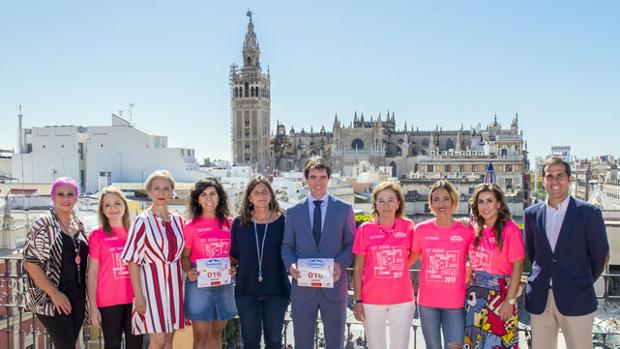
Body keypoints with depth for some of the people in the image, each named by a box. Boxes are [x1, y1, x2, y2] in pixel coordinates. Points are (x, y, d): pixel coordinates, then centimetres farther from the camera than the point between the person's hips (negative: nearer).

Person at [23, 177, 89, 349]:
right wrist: (55, 293, -17)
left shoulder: (79, 224, 10)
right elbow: (30, 263, -14)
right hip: (51, 299, -6)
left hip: (78, 298, 6)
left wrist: (85, 294, 10)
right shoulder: (43, 224, -9)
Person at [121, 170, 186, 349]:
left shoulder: (177, 220, 9)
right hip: (152, 282, -5)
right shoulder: (142, 221, -6)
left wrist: (184, 285, 10)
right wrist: (138, 294, -13)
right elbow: (133, 261, -8)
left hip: (174, 283, 5)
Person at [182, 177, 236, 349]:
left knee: (216, 334, 15)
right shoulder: (191, 226, -4)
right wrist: (189, 272, -17)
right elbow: (185, 256, 1)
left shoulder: (229, 223, 4)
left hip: (224, 285, 3)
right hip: (199, 285, -3)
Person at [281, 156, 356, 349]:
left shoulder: (344, 209, 4)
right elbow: (287, 246, 9)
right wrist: (291, 264, -11)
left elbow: (351, 244, 4)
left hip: (333, 285, -1)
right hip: (302, 285, 1)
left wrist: (340, 263, -14)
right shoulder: (293, 211, 7)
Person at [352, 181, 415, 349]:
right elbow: (358, 268, 0)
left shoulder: (408, 227, -3)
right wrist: (358, 300, -4)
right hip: (372, 301, 0)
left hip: (402, 300, 0)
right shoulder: (365, 229, -4)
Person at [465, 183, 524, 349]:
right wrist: (470, 292, 6)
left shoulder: (509, 228, -9)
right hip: (475, 296, 5)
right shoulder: (476, 229, 6)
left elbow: (518, 267, -11)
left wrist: (510, 301, -15)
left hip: (499, 296, -5)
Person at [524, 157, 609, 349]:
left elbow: (599, 256, 4)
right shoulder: (531, 214, 5)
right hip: (539, 299, 3)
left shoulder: (589, 213, -4)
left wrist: (584, 284, 13)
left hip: (576, 299, -3)